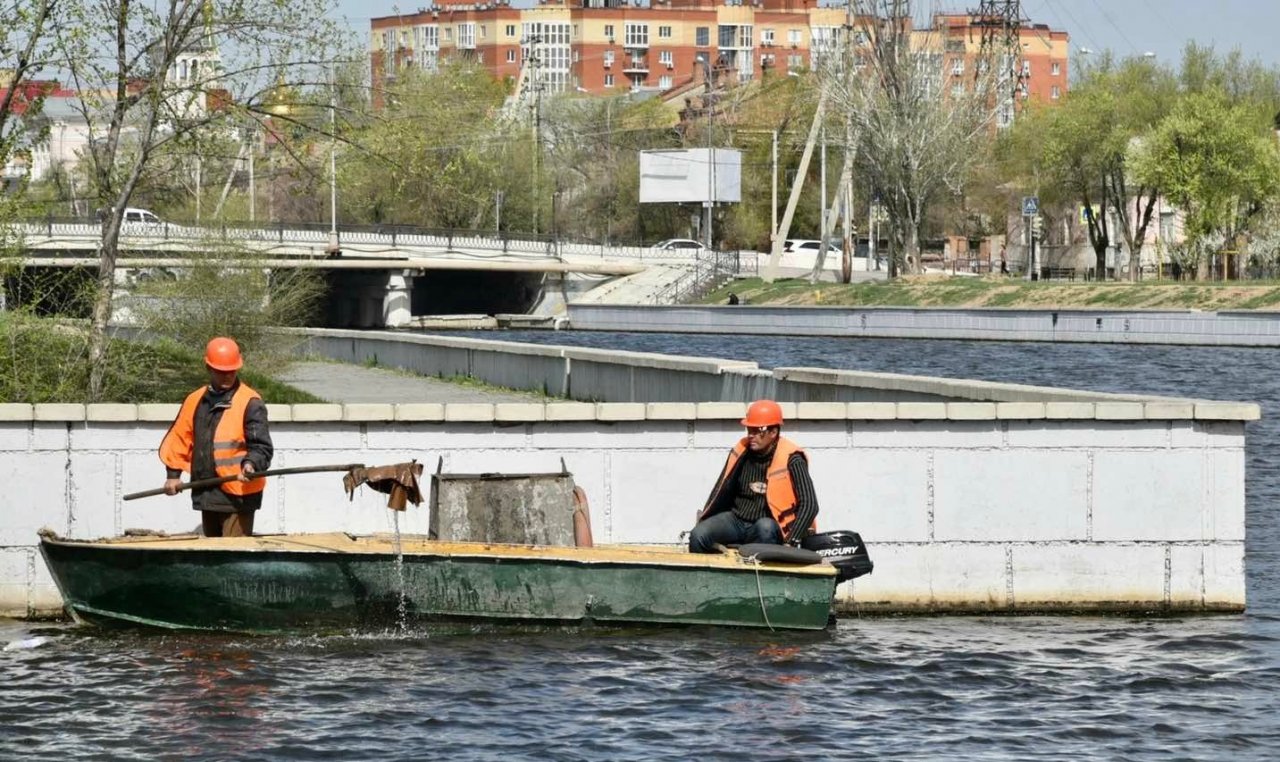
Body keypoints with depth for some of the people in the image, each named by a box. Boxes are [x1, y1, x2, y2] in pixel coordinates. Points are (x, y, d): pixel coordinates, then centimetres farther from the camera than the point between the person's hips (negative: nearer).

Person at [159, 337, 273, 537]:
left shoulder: (250, 403, -6)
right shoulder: (195, 401, 12)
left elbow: (261, 446, -11)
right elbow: (178, 438, 18)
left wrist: (251, 464, -31)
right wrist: (173, 474, 11)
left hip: (237, 494, -7)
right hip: (206, 494, 7)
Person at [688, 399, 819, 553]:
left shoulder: (790, 460, -11)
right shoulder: (741, 451, 3)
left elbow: (809, 505, -16)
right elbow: (722, 491, 16)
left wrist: (791, 542, -25)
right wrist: (703, 522, 12)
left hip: (769, 525, -4)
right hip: (736, 519, 5)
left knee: (765, 527, -40)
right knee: (698, 535, -21)